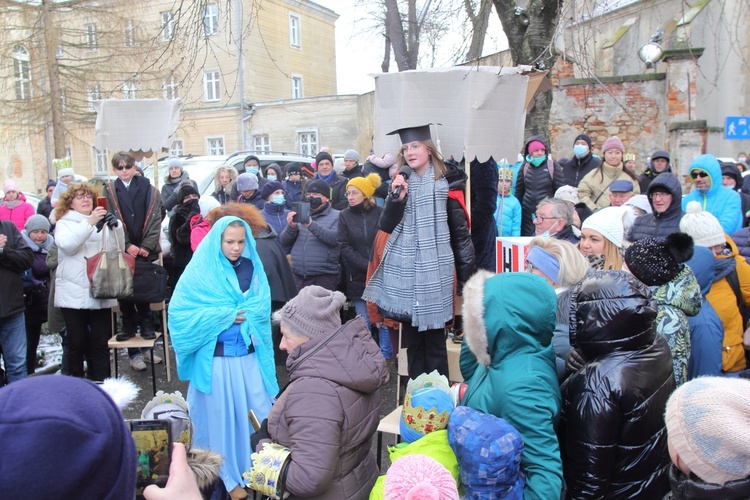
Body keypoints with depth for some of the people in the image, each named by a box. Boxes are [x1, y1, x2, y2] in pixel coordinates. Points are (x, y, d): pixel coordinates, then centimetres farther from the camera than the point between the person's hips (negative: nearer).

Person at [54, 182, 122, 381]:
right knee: (76, 342, 4)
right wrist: (89, 222, -22)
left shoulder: (102, 222, 15)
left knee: (100, 341, 2)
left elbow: (116, 247, 3)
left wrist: (115, 226, -15)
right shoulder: (64, 223, 8)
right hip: (73, 293, -2)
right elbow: (67, 244, -13)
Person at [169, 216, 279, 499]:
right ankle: (230, 477, 24)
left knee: (258, 413, 6)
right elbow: (179, 312, -11)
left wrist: (244, 314, -18)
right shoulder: (200, 272, -7)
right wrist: (225, 315, -15)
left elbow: (263, 308, 4)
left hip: (250, 355, 3)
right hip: (215, 358, -3)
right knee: (221, 417, 8)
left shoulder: (252, 269, 5)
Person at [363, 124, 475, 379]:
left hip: (434, 272, -2)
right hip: (404, 272, 3)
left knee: (434, 340, 2)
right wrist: (397, 198, -15)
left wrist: (467, 272, 1)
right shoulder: (401, 183, 9)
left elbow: (460, 229, 3)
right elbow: (386, 226, 2)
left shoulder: (445, 183, 1)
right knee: (412, 340, 9)